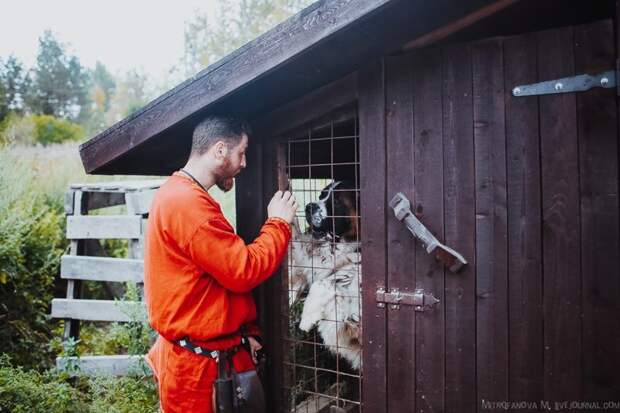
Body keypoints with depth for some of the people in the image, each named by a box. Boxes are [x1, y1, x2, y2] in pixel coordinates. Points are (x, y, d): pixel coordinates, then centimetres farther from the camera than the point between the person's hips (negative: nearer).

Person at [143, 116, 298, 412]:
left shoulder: (182, 196, 13)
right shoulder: (188, 202, -22)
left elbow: (227, 272, 14)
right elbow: (243, 272, -22)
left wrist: (246, 331, 12)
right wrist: (279, 223, -8)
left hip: (212, 352, 10)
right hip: (197, 363, -10)